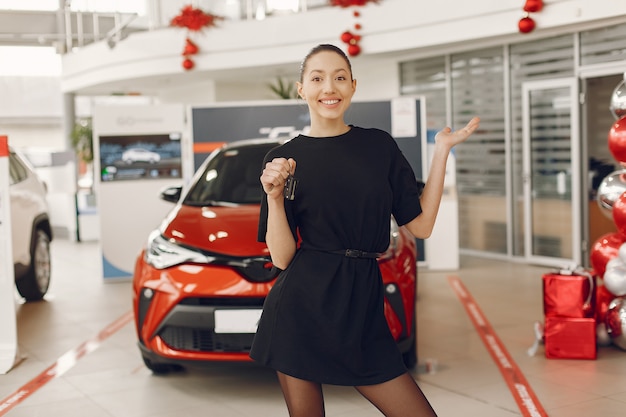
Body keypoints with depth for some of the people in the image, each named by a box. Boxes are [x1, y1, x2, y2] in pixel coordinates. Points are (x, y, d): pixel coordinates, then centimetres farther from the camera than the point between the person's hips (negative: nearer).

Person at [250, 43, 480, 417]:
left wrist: (442, 150, 3)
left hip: (362, 308, 2)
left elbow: (421, 225, 4)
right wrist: (274, 197, -15)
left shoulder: (379, 145, 8)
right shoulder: (284, 158, 2)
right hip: (301, 311, -2)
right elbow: (282, 257, -1)